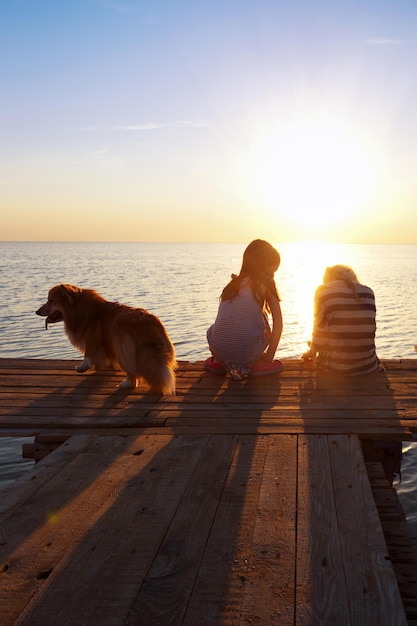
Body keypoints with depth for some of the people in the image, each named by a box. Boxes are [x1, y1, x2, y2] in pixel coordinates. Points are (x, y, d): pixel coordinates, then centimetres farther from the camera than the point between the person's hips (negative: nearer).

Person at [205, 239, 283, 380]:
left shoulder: (233, 283, 19)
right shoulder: (265, 283, 6)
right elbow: (278, 324, 1)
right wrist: (269, 357, 10)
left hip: (218, 350, 5)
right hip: (247, 351, -5)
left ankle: (219, 362, 20)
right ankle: (256, 363, 16)